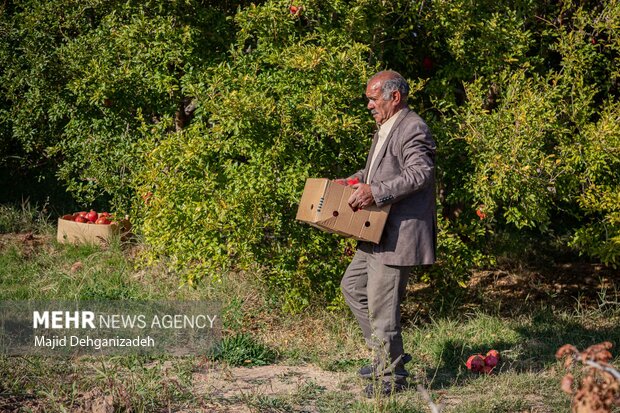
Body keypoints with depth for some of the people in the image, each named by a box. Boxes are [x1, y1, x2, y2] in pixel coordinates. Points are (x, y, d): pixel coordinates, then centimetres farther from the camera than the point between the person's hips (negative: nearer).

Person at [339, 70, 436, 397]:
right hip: (379, 232, 11)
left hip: (398, 234, -11)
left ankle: (391, 375, 9)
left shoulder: (412, 130, -16)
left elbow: (420, 174, -27)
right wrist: (357, 179, 13)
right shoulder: (386, 129, 17)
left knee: (381, 304, -5)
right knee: (352, 286, 17)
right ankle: (387, 354, 25)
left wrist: (376, 191, -31)